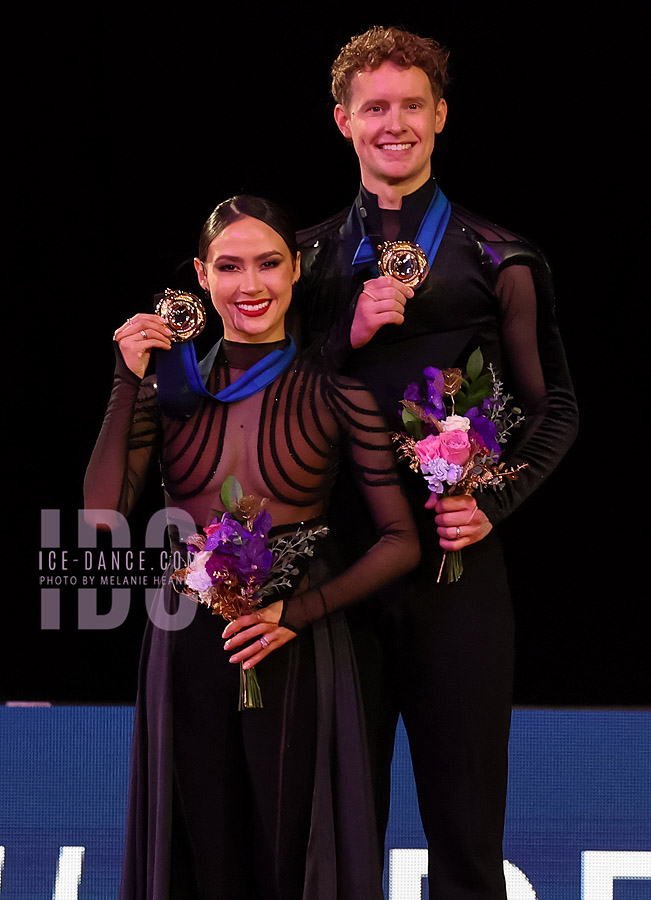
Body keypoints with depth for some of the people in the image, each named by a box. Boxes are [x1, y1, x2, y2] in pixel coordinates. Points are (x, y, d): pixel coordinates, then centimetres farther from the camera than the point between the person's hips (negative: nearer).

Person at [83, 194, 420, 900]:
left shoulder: (333, 390, -3)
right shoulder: (169, 384, 5)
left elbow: (401, 541, -3)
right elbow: (101, 515, -5)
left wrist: (301, 611, -15)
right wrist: (128, 385, -10)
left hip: (296, 652, -2)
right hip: (187, 652, 3)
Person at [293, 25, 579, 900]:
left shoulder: (494, 260, 4)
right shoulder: (313, 259, 10)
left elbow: (554, 408, 5)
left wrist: (493, 502, -10)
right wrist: (349, 334, -9)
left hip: (457, 561, -2)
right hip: (339, 558, 2)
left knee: (465, 823, 3)